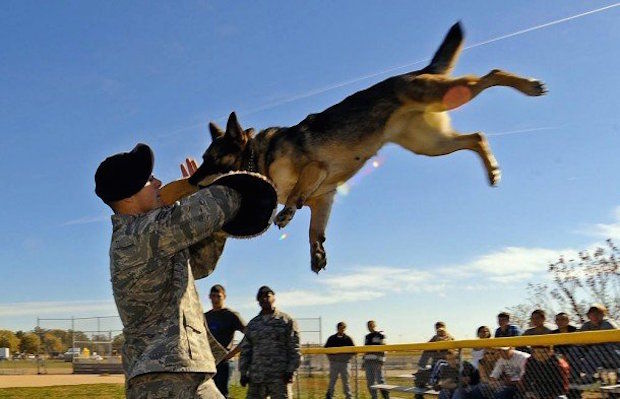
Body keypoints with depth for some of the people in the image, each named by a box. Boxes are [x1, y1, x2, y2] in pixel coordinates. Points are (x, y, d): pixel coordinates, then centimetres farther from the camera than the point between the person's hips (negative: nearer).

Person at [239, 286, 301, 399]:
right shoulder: (253, 324, 16)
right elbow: (245, 350, 16)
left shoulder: (286, 320, 4)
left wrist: (290, 370, -10)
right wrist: (243, 372, 7)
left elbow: (294, 348, -1)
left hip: (279, 377, -4)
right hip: (256, 376, 4)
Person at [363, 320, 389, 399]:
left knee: (380, 380, -8)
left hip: (377, 361, -6)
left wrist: (381, 361, -15)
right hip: (368, 361, 6)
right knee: (370, 381, 5)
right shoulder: (367, 337, 19)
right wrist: (363, 362, 16)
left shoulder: (380, 335, 0)